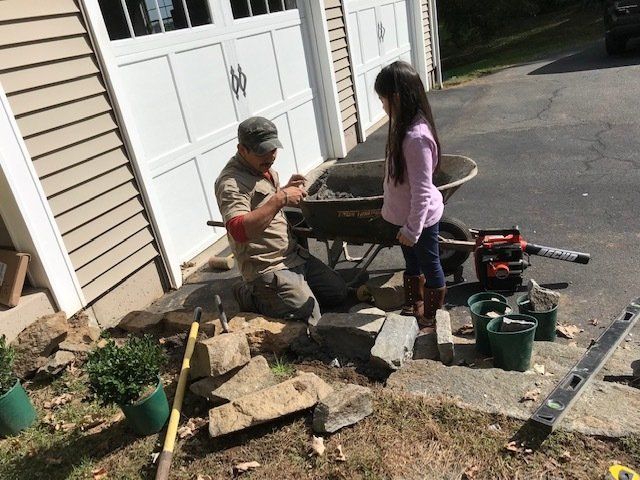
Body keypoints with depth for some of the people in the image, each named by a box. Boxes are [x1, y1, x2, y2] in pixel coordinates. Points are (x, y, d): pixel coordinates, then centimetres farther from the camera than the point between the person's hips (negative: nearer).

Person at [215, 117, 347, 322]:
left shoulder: (264, 167, 9)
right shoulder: (231, 183, -20)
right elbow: (239, 231, -35)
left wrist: (285, 189, 7)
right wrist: (280, 199, -36)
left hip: (294, 255, 9)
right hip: (267, 268, -9)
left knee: (338, 292, 10)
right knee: (309, 315, -16)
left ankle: (274, 292, 18)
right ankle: (251, 296, 4)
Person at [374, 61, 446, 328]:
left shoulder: (416, 137, -30)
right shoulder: (404, 127, 0)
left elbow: (422, 190, -28)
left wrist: (412, 228, -22)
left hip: (421, 218, -9)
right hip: (406, 215, 9)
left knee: (430, 267, 12)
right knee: (412, 263, 25)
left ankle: (431, 318, 32)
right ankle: (413, 307, 45)